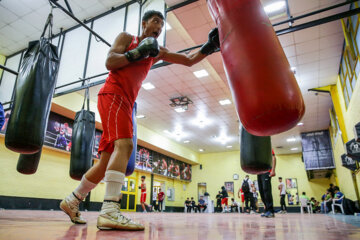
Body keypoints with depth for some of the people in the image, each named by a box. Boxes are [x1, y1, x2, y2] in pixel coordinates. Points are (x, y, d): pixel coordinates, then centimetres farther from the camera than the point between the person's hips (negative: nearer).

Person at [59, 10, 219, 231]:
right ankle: (109, 211, -36)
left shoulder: (158, 52, 23)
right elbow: (109, 62, -3)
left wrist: (210, 46, 5)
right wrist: (136, 53, -8)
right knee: (125, 144, -30)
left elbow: (189, 60, 17)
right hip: (113, 94, -6)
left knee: (107, 162, 6)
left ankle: (72, 201, 22)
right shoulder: (126, 38, 11)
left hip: (127, 103, 7)